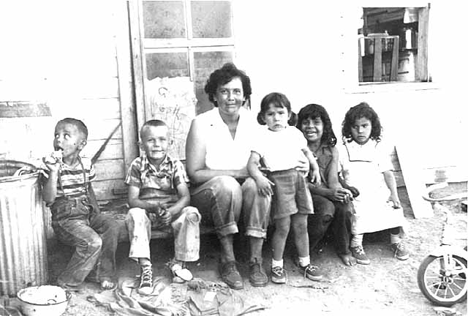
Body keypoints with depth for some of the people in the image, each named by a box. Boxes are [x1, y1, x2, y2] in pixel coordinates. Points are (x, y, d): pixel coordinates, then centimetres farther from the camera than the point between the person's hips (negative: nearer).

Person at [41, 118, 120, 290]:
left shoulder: (86, 164, 5)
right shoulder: (51, 165, -8)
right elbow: (48, 199, -19)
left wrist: (97, 213, 12)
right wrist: (53, 172, -29)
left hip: (87, 214, 5)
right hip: (65, 219, -5)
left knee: (111, 225, -21)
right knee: (93, 242, -27)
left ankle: (103, 273, -4)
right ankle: (66, 284, -7)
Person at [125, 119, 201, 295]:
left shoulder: (175, 165, -4)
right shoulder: (137, 166, -6)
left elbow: (185, 196, -11)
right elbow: (132, 200, -11)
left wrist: (172, 211, -32)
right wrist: (152, 206, -30)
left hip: (172, 212, 1)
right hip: (146, 212, -1)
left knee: (191, 213, -27)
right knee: (134, 214, -32)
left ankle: (178, 262, -11)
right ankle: (145, 267, -31)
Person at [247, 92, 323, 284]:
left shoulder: (294, 133, 11)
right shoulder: (263, 138, -3)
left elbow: (306, 151, 28)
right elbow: (252, 163, -12)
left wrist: (315, 167, 17)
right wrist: (259, 177, -30)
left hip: (298, 177, 4)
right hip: (278, 180, -4)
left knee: (301, 225, 9)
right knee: (283, 225, -6)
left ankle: (305, 262, 24)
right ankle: (277, 265, 11)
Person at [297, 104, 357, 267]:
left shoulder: (332, 150, 9)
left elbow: (333, 180, 0)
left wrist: (341, 191, -25)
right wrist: (327, 192, -26)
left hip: (326, 194, 4)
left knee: (344, 205, -27)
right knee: (326, 207, -33)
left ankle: (343, 250, -2)